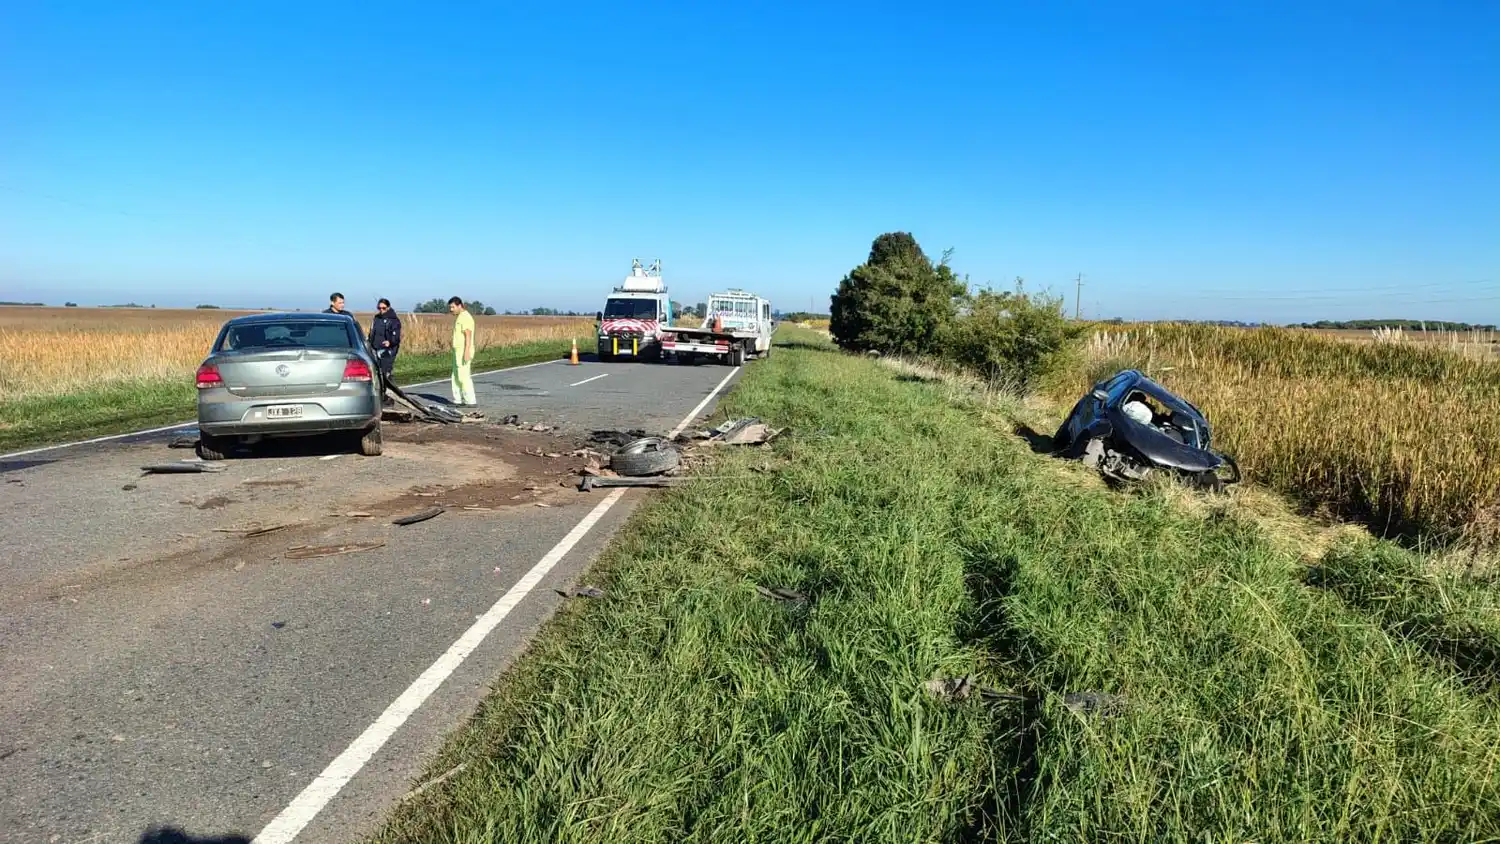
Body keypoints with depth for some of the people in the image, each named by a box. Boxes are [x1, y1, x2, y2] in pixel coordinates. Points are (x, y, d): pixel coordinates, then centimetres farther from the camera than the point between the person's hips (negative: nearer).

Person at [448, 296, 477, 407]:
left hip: (464, 352, -10)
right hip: (458, 352, 10)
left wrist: (467, 352, -27)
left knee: (463, 377, -9)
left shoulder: (465, 317, -15)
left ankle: (471, 401, -6)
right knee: (456, 377, 11)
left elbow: (468, 336, -22)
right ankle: (458, 401, 14)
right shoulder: (459, 317, 18)